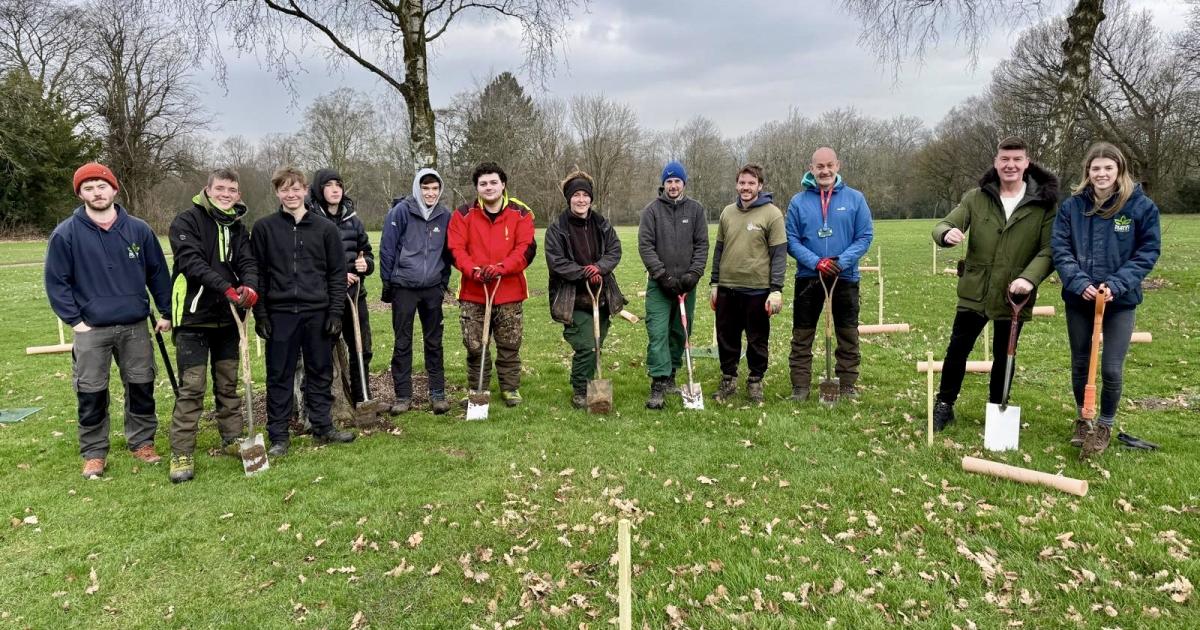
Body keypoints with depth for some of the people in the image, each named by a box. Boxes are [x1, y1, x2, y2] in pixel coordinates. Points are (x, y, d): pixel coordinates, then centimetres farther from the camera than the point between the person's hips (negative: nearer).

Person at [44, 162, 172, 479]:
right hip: (91, 331, -2)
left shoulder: (139, 229, 1)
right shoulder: (65, 234, -4)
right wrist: (74, 320, -6)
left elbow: (158, 273, 8)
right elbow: (56, 282, 0)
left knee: (142, 387, 10)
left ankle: (142, 442, 25)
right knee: (91, 394, 5)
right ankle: (94, 453, 20)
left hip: (135, 327, 2)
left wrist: (166, 312, 7)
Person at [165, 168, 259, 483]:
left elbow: (248, 263, -2)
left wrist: (249, 287, -24)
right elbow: (191, 261, -18)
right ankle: (181, 454, 4)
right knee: (191, 387, -4)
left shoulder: (238, 228, 11)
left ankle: (232, 439, 26)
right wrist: (225, 287, -30)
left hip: (227, 317, 5)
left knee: (228, 384, 14)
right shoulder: (186, 221, -5)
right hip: (193, 317, -5)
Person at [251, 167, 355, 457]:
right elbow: (257, 274, 3)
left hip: (318, 313, 1)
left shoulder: (325, 228, 4)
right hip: (280, 314, -1)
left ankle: (323, 426, 23)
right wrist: (260, 314, -3)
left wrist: (335, 312, -3)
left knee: (321, 372, 10)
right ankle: (278, 435, 15)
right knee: (279, 376, 5)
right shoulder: (264, 228, 3)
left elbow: (338, 273, 4)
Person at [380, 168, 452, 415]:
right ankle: (403, 395, 12)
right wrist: (387, 283, -3)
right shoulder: (400, 211, -7)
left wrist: (443, 282, 10)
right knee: (402, 343, 4)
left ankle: (437, 393, 17)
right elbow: (387, 248, -5)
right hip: (404, 287, -3)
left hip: (433, 289, 3)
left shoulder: (445, 215, 3)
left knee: (434, 342, 8)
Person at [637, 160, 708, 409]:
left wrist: (694, 274, -10)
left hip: (686, 284, 3)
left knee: (680, 333, 11)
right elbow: (645, 245, -6)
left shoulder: (696, 209, 6)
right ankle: (658, 385, -9)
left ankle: (670, 376, 25)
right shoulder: (652, 210, 0)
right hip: (659, 284, -3)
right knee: (658, 333, -10)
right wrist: (663, 275, -13)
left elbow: (702, 244, 3)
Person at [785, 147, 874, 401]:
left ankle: (848, 384, 20)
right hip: (808, 277, 0)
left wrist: (841, 261, -17)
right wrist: (816, 262, -17)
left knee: (848, 336, 8)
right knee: (802, 337, 4)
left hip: (846, 277, 0)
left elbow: (865, 236, -2)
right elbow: (791, 240, -3)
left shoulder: (855, 198, 0)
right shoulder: (799, 201, 0)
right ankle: (800, 386, 13)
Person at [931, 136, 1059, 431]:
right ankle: (944, 405, 22)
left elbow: (1049, 249, -7)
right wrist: (947, 233, -30)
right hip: (975, 291, 1)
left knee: (1004, 356, 13)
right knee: (957, 349, 5)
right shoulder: (976, 197, 0)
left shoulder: (1045, 202, -4)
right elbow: (944, 224, -5)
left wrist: (1029, 277, -24)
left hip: (1014, 296, -1)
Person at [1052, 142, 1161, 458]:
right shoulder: (1071, 206, -2)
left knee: (1111, 369, 0)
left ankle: (1105, 426, 22)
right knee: (1080, 364, 13)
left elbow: (1148, 251, -5)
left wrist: (1117, 284, -17)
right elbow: (1059, 248, -4)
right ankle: (1082, 419, 34)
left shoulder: (1141, 206, -5)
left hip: (1120, 300, -2)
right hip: (1078, 298, 2)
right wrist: (1078, 282, -18)